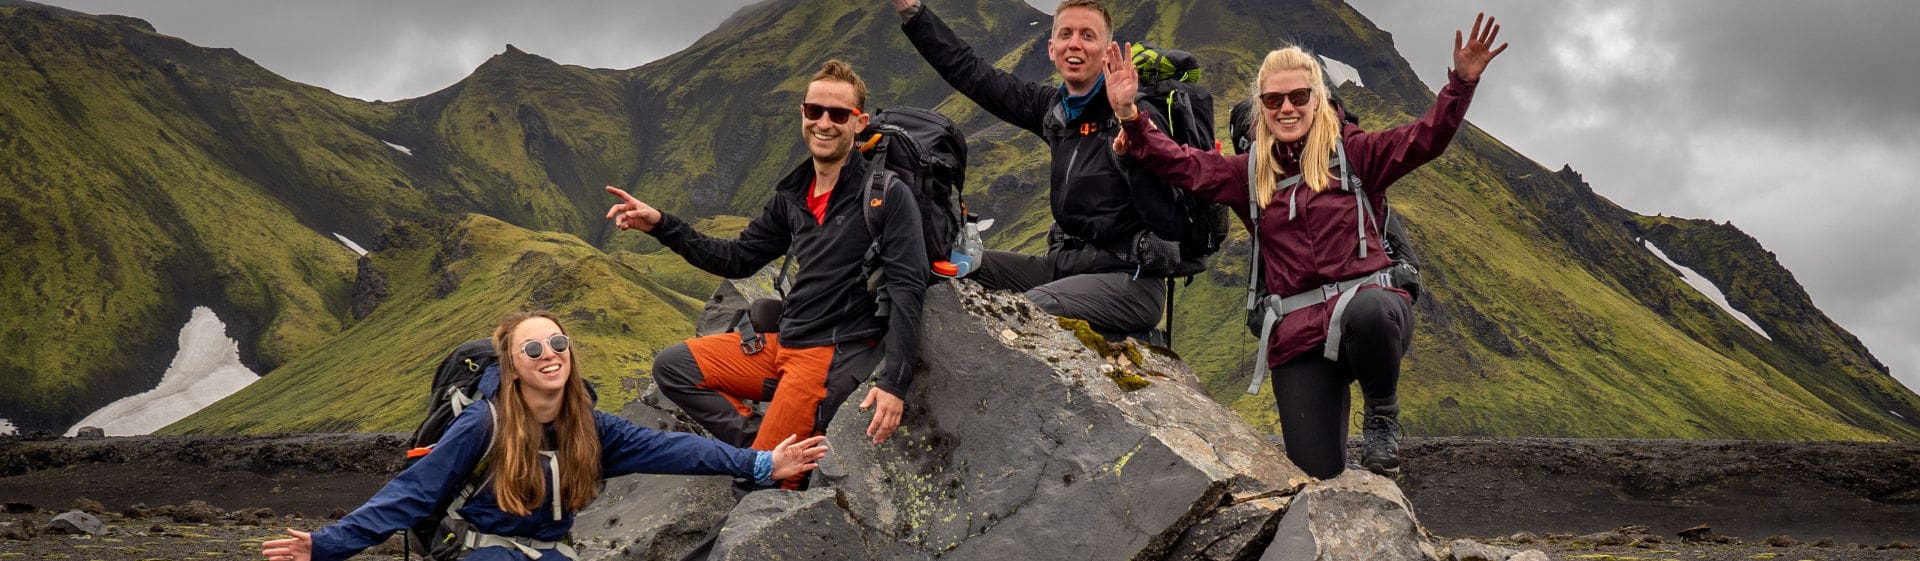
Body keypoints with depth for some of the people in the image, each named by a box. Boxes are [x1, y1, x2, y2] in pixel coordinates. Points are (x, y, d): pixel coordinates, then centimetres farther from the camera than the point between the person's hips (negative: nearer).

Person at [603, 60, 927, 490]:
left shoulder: (887, 196, -11)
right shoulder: (793, 196, 10)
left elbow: (907, 290, -17)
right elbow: (738, 259, 18)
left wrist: (894, 384, -27)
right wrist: (661, 226, 7)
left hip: (838, 355, -8)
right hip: (783, 344, 8)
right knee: (672, 366, 3)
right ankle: (765, 444, -4)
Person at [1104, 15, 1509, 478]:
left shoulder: (1354, 152, 5)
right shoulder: (1249, 173, 13)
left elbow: (1426, 138, -5)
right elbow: (1181, 164, 7)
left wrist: (1462, 83, -20)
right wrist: (1130, 117, -6)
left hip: (1369, 300, -2)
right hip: (1298, 332, 2)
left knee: (1369, 311, -42)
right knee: (1317, 474, -10)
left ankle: (1383, 414, -12)